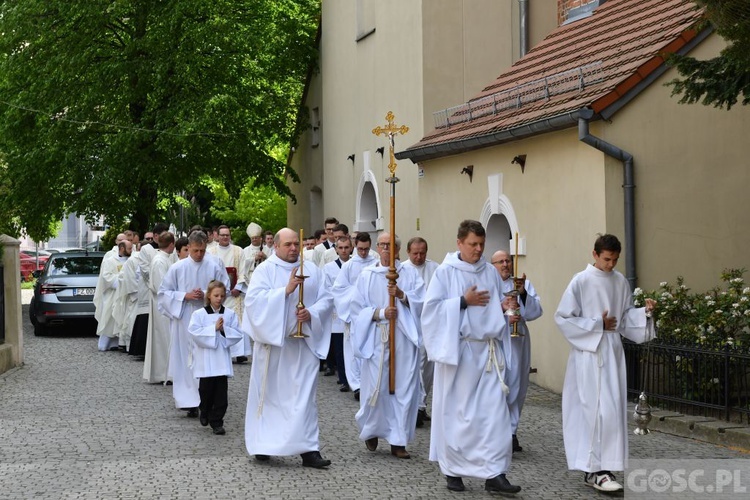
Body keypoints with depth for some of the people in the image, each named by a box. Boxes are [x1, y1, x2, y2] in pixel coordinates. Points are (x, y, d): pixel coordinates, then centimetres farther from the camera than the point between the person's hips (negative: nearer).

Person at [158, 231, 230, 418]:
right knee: (186, 360, -1)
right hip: (184, 320, 0)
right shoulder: (177, 268, 1)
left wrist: (206, 295, -10)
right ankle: (189, 401, 1)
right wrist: (185, 296, -9)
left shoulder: (214, 267, 2)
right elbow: (164, 293, 4)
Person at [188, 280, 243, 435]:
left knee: (221, 393, -2)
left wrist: (224, 330, -16)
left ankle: (217, 422, 5)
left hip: (222, 359, 1)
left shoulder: (230, 314, 2)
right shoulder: (199, 314, -3)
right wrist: (214, 328, -16)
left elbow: (238, 334, -1)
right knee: (206, 390, 10)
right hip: (205, 360, -1)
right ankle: (205, 414, 35)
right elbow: (194, 332, -15)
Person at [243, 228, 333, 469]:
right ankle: (262, 444, 22)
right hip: (271, 340, -2)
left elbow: (326, 299, 6)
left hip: (303, 343, 2)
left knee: (304, 395, -3)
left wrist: (312, 313, -14)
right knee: (268, 393, 8)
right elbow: (253, 299, -14)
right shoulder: (264, 270, -1)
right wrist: (286, 290, -22)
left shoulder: (312, 271, 9)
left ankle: (309, 450, -6)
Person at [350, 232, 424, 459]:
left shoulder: (410, 274, 7)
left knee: (404, 389, -1)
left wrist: (402, 295, -18)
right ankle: (370, 430, 26)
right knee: (376, 388, 0)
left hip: (404, 339, 1)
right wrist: (381, 313, -12)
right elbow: (358, 307, 2)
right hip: (376, 338, 0)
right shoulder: (367, 275, 6)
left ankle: (398, 441, 6)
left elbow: (422, 302, -2)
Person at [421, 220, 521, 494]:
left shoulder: (491, 272, 11)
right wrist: (463, 301, -13)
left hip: (489, 350, 3)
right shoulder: (445, 272, -2)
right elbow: (431, 308, -7)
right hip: (458, 350, -3)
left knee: (495, 410, -6)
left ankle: (494, 474, -6)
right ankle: (452, 470, 18)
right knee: (455, 412, 4)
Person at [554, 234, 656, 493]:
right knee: (597, 409, -10)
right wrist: (597, 324, -10)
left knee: (613, 409, 2)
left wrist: (644, 312, -6)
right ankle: (596, 470, -7)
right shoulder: (581, 281, -8)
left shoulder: (621, 282, 7)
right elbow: (563, 317, -7)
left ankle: (596, 468, 9)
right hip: (589, 354, -5)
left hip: (613, 352, 5)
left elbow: (626, 316, 13)